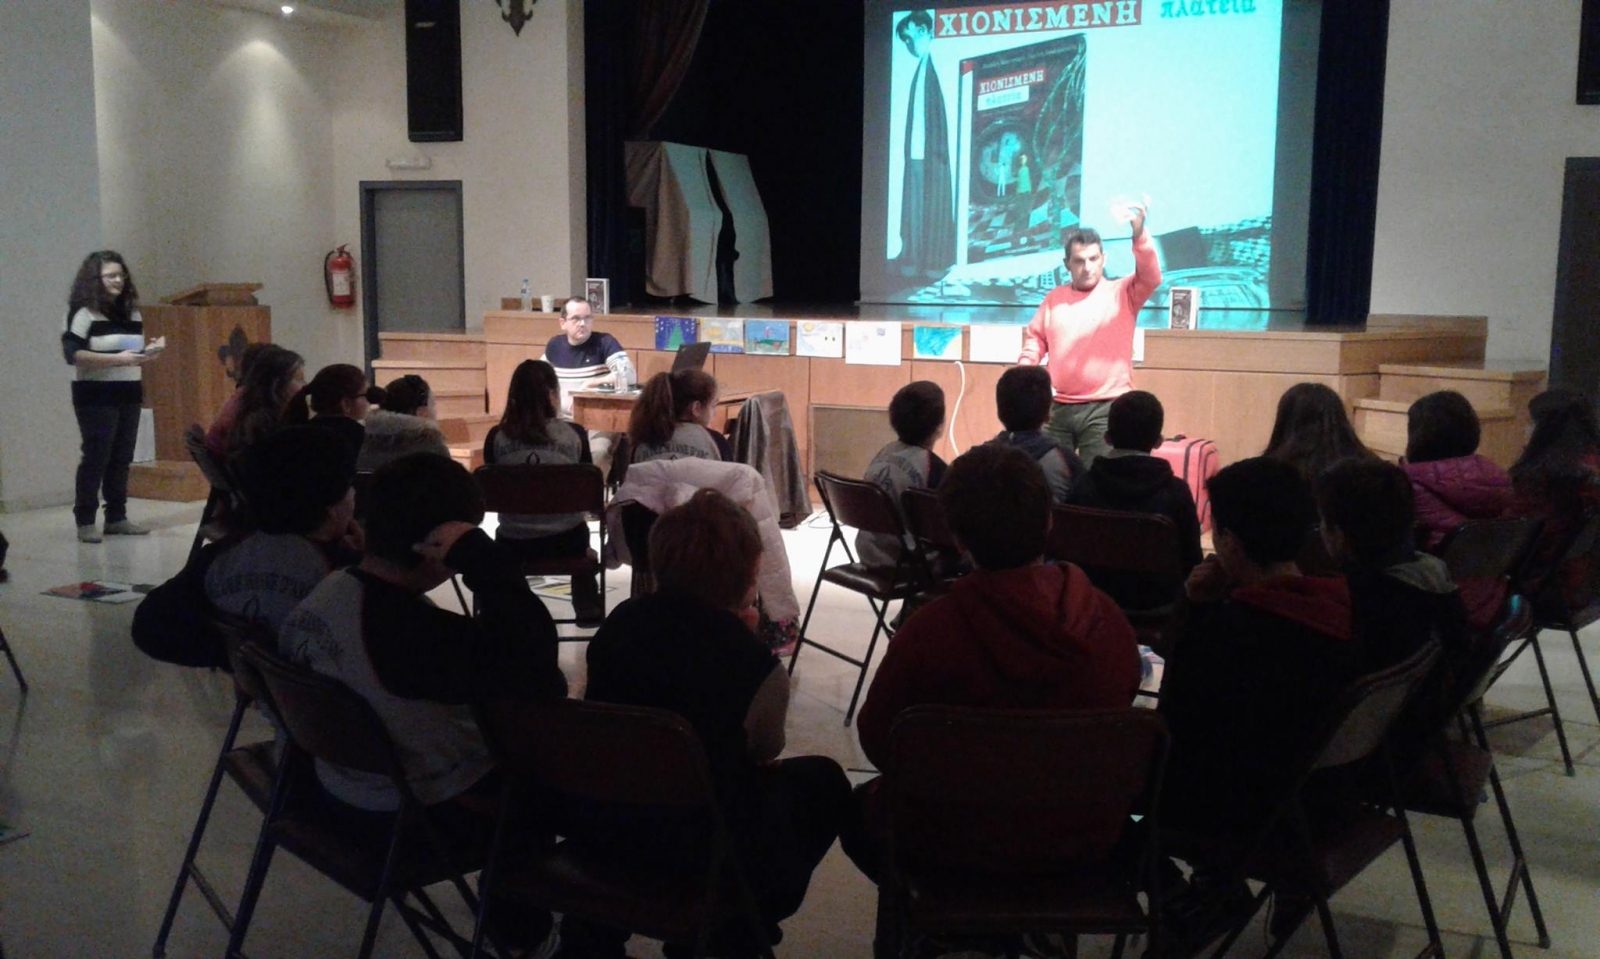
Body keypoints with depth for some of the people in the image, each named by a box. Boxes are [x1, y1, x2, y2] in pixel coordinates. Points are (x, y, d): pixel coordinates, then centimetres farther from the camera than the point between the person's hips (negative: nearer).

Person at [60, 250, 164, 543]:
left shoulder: (132, 312, 13)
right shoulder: (85, 313, -7)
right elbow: (72, 354, -15)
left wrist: (148, 353, -1)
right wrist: (117, 359, -22)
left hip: (129, 393, 6)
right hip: (96, 395, -6)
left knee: (122, 458, 7)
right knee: (95, 457, -6)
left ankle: (117, 518, 14)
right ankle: (85, 522, -1)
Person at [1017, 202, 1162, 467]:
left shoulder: (1122, 293, 3)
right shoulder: (1055, 298, 14)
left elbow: (1151, 277, -14)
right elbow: (1035, 336, 18)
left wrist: (1139, 234, -30)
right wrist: (1025, 366, -3)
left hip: (1105, 408, -4)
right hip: (1058, 407, 4)